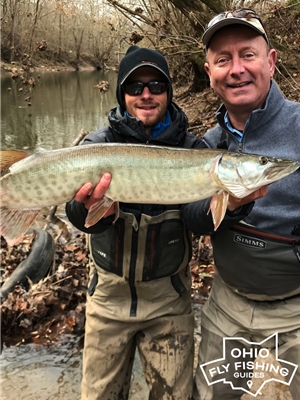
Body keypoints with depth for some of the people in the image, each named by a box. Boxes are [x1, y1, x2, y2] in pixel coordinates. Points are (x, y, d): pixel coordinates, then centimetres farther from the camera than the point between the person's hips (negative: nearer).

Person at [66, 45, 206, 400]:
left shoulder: (190, 148, -4)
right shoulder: (98, 145, -6)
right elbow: (87, 218, -20)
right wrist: (85, 208, -43)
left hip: (168, 295, 0)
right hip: (109, 292, 0)